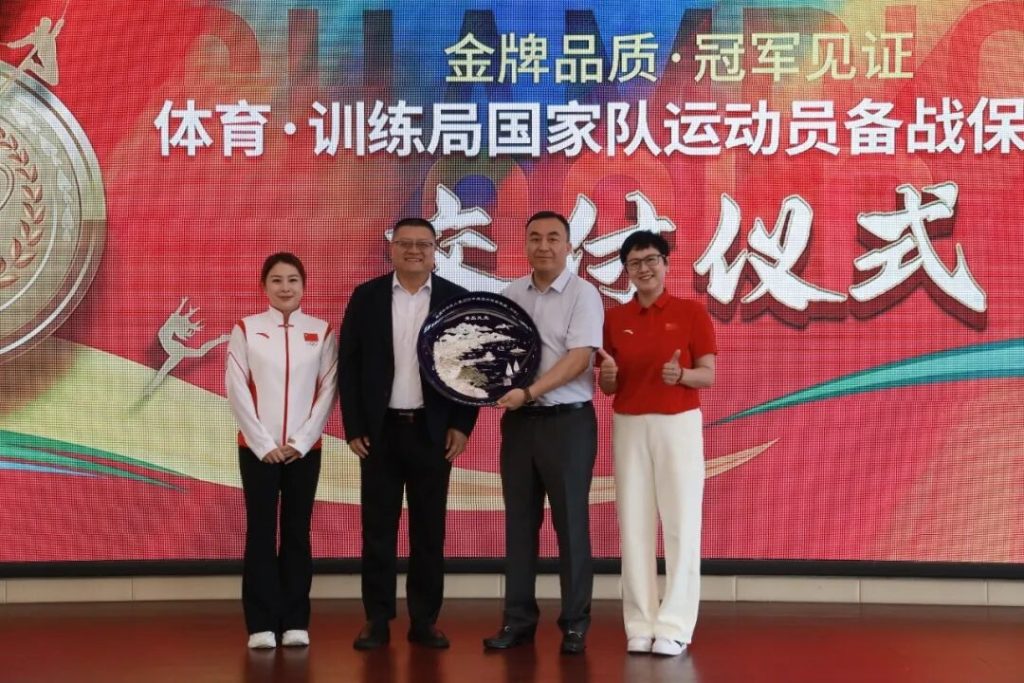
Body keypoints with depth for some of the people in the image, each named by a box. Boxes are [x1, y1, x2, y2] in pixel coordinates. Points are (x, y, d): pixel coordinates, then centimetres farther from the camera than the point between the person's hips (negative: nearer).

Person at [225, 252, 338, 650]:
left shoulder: (321, 332, 5)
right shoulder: (246, 329, 2)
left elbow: (327, 390, 1)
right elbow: (236, 389, -3)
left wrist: (300, 442, -8)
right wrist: (264, 443, -9)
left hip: (305, 448, 1)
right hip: (257, 447, -1)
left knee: (298, 532, 5)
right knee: (260, 532, 0)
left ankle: (295, 622, 11)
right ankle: (261, 624, 5)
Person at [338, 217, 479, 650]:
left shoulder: (457, 299, 2)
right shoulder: (366, 297, 2)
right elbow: (348, 364, 2)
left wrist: (462, 425, -4)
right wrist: (353, 427, -4)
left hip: (433, 430, 0)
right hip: (380, 430, 0)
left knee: (429, 529, 5)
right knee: (378, 527, 3)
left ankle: (424, 620, 13)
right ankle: (377, 620, 11)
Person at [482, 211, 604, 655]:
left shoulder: (582, 294, -6)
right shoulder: (510, 295, 10)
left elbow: (579, 359, -15)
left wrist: (529, 392, -23)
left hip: (567, 420, -5)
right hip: (518, 420, 5)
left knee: (570, 522, 1)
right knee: (520, 522, 9)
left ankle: (574, 624, 10)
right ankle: (518, 619, 16)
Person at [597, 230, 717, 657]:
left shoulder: (692, 313, -1)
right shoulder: (614, 319, 7)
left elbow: (709, 376, -3)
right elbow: (609, 388, 9)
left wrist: (681, 375, -23)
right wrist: (608, 376, -13)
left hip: (678, 425, -3)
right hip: (628, 427, 3)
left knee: (681, 523, -3)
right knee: (634, 524, 2)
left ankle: (674, 626, 2)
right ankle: (640, 625, 7)